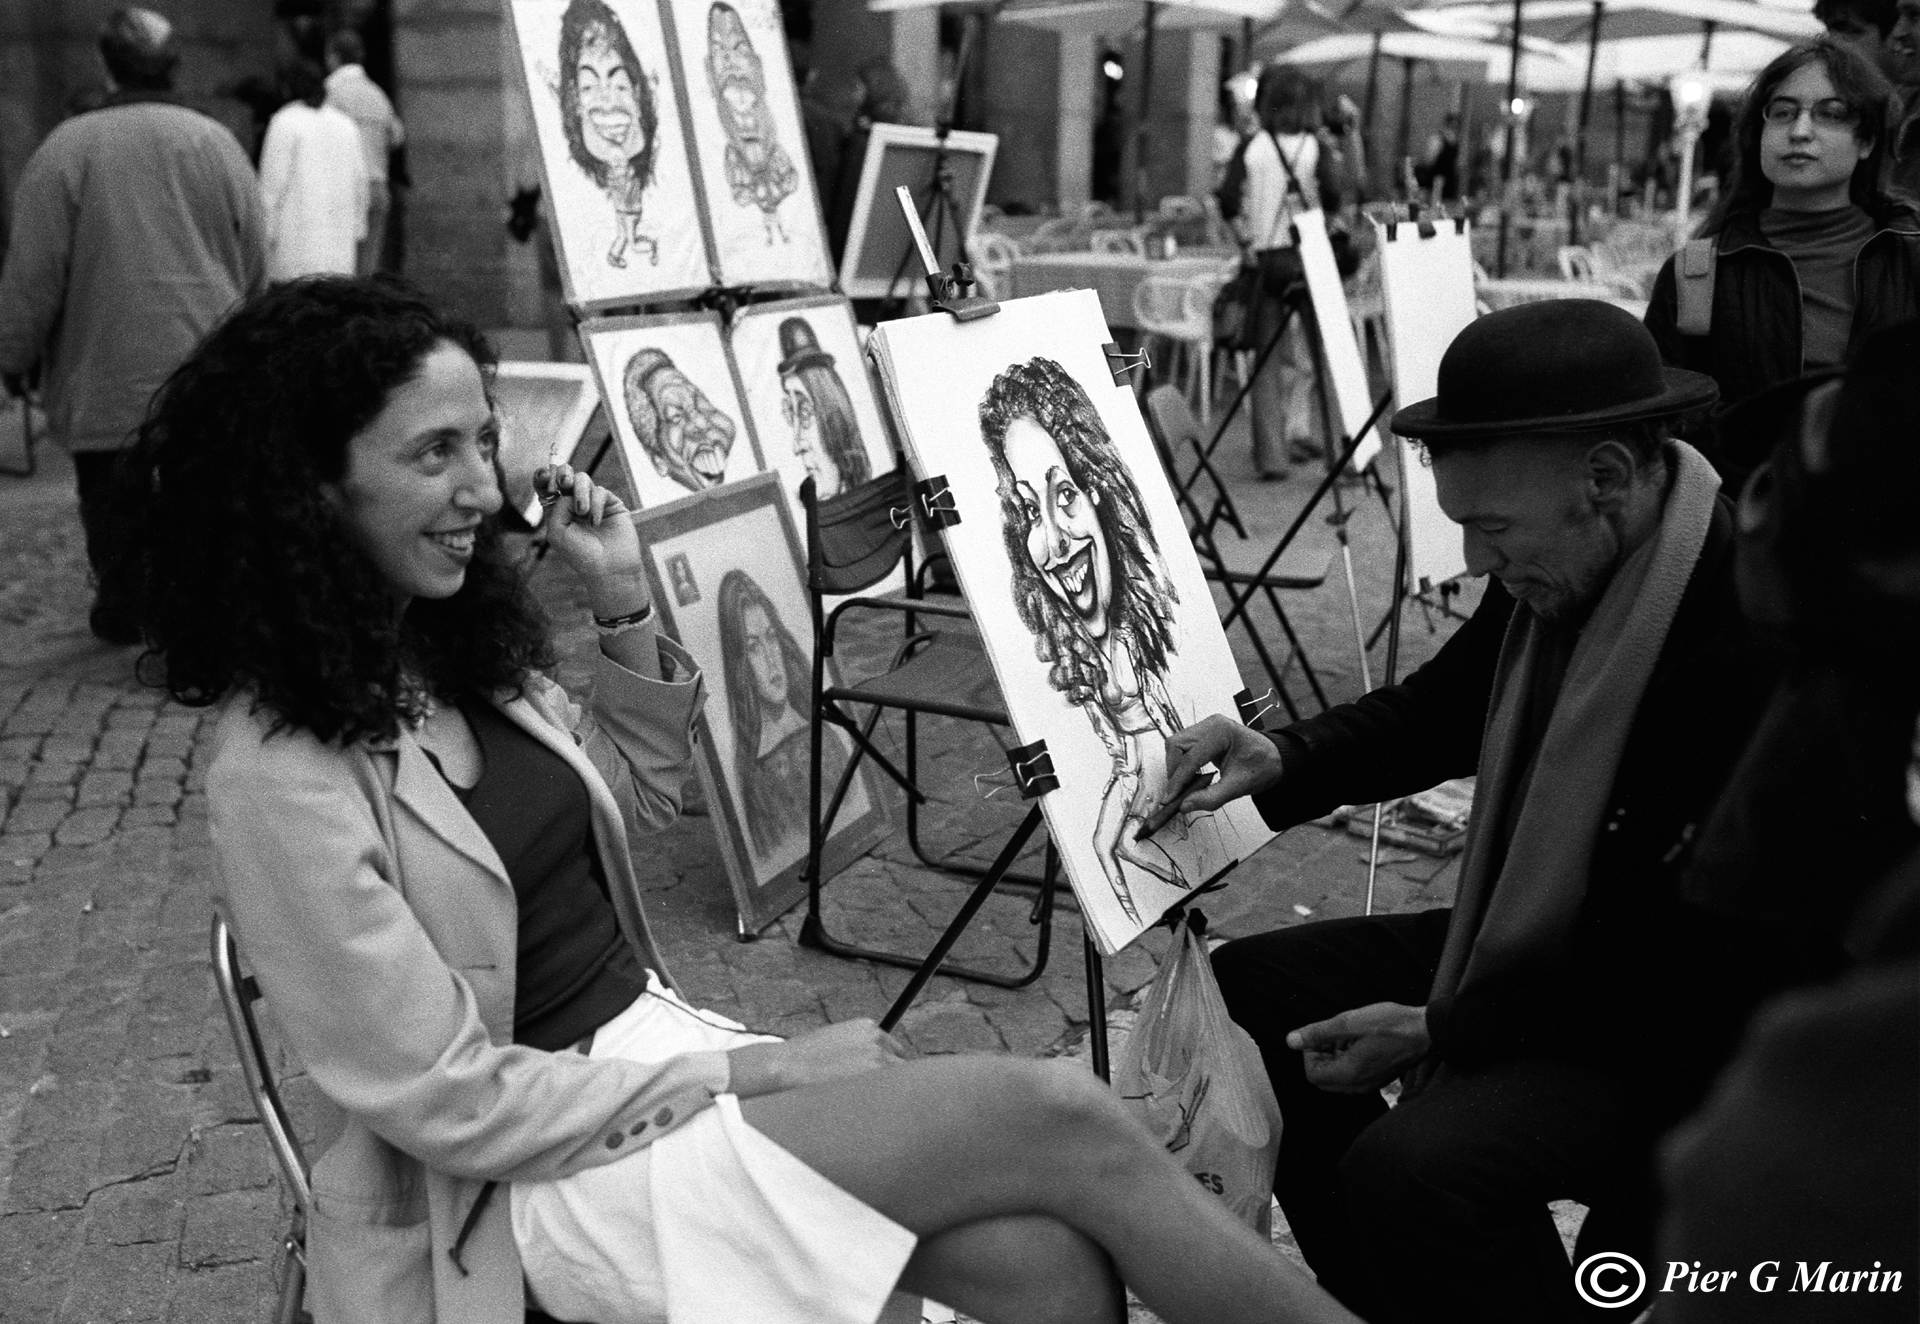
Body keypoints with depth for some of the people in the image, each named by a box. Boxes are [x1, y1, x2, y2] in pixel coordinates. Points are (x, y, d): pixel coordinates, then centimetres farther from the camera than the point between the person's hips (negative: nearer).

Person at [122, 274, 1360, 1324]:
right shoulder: (283, 780, -19)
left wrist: (627, 607, 2)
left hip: (660, 1046, 7)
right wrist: (753, 1070, -15)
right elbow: (452, 1104, -18)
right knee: (1061, 1116, -17)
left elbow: (634, 806, 16)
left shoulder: (451, 647, 3)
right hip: (546, 1173, -7)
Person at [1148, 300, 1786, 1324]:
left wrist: (1441, 1030, -23)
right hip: (1542, 948, 9)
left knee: (1414, 1168, -32)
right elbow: (1441, 705, 11)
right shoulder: (1558, 565, -7)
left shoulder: (1760, 636, -30)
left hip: (1683, 1034, -8)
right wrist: (1283, 761, -8)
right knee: (1245, 990, 7)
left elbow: (1700, 967, -25)